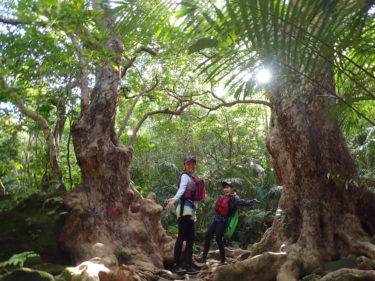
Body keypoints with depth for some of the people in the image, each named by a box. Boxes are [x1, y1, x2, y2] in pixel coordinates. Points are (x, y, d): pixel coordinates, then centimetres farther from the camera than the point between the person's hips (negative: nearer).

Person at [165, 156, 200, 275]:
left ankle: (189, 266, 6)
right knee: (182, 237, -11)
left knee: (190, 239, 5)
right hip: (185, 209, -9)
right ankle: (176, 265, -8)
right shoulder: (185, 176, -1)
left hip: (191, 211, 9)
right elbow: (181, 189, -19)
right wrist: (174, 200, -36)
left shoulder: (193, 179, 25)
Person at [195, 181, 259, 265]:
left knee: (219, 239, -4)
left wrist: (251, 202, -31)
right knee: (207, 236, 5)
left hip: (222, 221, -7)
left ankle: (223, 259, 13)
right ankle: (204, 257, 13)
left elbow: (241, 202, -22)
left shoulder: (233, 198, -9)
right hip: (216, 219, 7)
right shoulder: (224, 197, 12)